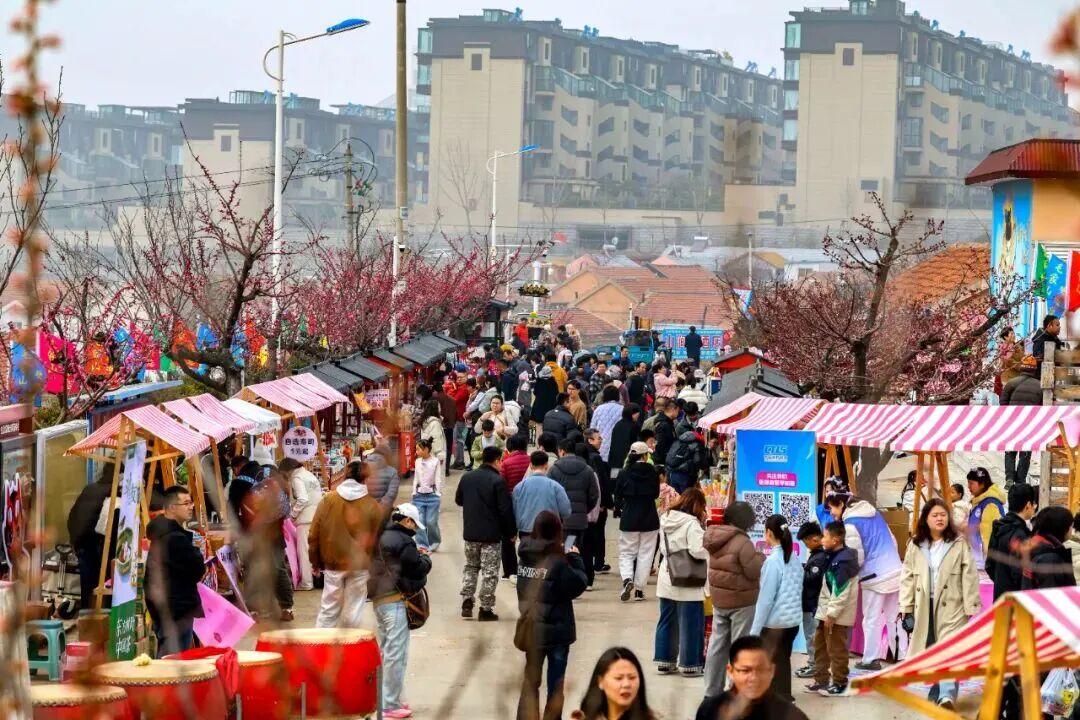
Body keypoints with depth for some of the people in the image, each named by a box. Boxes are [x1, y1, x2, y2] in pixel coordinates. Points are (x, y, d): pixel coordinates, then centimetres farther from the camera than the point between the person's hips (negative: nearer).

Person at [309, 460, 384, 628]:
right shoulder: (372, 506, -9)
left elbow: (314, 534, -1)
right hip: (359, 564, -1)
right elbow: (377, 539, -2)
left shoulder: (328, 500, -5)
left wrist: (316, 561, 11)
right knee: (353, 608, 9)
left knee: (329, 608, 10)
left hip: (333, 563, 1)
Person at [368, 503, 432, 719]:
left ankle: (384, 699, 24)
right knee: (396, 653, -4)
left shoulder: (381, 537, 12)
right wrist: (425, 558, 9)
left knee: (385, 651, 18)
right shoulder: (403, 540, -14)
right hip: (395, 601, -9)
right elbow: (418, 567, -11)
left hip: (379, 599, 9)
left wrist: (416, 555, 16)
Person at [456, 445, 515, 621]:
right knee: (489, 572, 3)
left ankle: (467, 601, 13)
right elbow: (505, 510, -15)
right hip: (491, 534, -5)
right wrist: (509, 531, -4)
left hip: (470, 532, 5)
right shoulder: (498, 481, -14)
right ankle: (485, 609, 4)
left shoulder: (466, 477, 3)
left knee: (470, 567, 21)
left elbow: (458, 500, 17)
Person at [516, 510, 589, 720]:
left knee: (530, 682, 11)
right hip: (556, 631, -4)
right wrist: (575, 559, -1)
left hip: (531, 630, 4)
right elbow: (578, 584, -13)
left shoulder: (525, 556, -2)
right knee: (555, 684, 11)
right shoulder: (557, 561, -18)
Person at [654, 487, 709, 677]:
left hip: (666, 581, 7)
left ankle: (664, 661, 21)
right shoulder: (692, 524, -18)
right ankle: (690, 665, 8)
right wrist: (708, 551, -7)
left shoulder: (666, 520, 6)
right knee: (691, 624, 3)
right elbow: (698, 550, -25)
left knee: (667, 621, 15)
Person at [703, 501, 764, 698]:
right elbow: (754, 571, -19)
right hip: (741, 602, -7)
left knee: (717, 645, 13)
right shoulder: (742, 542, -20)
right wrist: (760, 558, 1)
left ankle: (712, 690, 18)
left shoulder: (714, 539, 2)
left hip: (718, 599, 7)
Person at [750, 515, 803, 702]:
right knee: (783, 661, 16)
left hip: (775, 623, -7)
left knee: (770, 665, 1)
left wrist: (755, 630, -11)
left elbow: (765, 599, -15)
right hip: (794, 620, 7)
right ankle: (784, 698, 20)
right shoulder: (795, 559, 6)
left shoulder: (773, 561, -16)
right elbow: (797, 591, 11)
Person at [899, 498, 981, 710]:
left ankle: (947, 695, -27)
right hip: (924, 606, 4)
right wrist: (907, 609, 2)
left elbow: (969, 577, -2)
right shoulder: (915, 546, 9)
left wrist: (971, 608, -7)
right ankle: (936, 692, 22)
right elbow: (907, 578, 8)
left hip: (951, 606, -4)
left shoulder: (960, 545, 1)